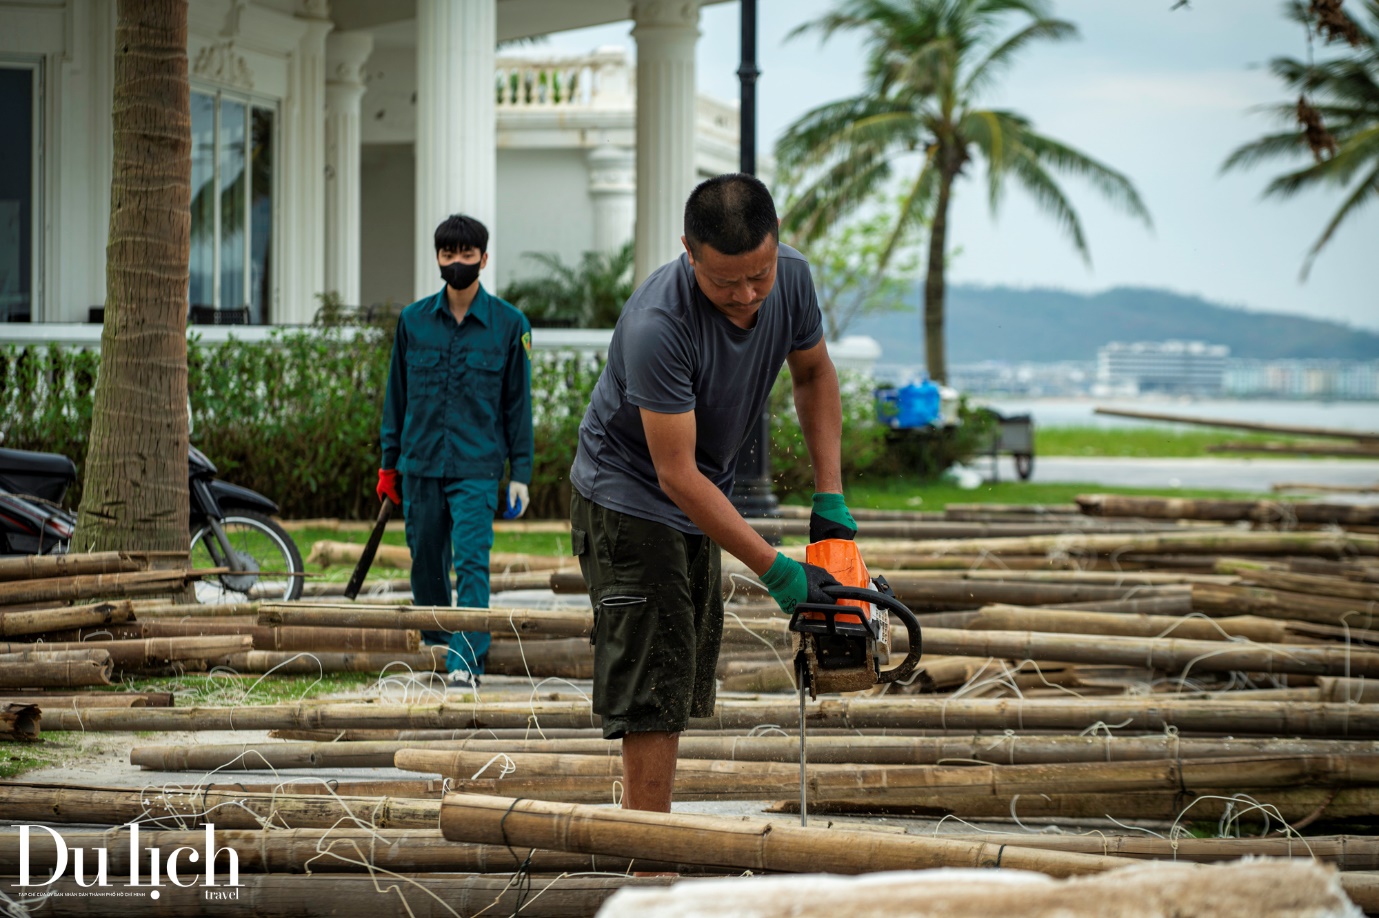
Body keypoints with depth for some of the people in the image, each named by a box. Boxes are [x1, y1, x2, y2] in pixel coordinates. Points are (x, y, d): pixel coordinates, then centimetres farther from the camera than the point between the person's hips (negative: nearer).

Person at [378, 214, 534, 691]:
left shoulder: (508, 324, 1)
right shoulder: (413, 320, 6)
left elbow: (518, 401, 5)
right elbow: (397, 395, 13)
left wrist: (520, 473, 2)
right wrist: (389, 463, 11)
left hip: (477, 467, -3)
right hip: (420, 464, 3)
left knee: (471, 562, -13)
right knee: (426, 563, 9)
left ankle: (467, 660, -14)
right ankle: (435, 647, 26)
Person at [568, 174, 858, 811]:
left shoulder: (790, 278, -13)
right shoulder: (659, 324, -35)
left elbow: (814, 374, 8)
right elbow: (677, 474, -30)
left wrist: (830, 498, 0)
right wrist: (774, 570, -29)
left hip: (701, 503, 8)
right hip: (629, 497, -8)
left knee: (682, 692, 11)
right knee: (653, 700, -14)